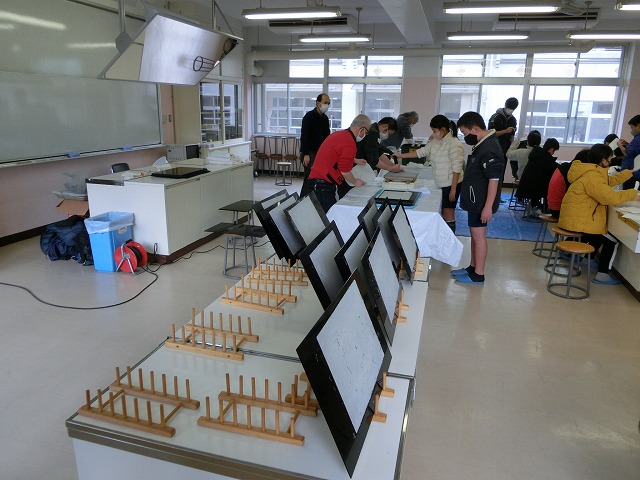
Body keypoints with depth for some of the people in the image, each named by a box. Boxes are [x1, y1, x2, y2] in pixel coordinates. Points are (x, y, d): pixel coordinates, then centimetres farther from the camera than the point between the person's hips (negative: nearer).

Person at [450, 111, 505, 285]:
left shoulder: (489, 150, -22)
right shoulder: (482, 145, 10)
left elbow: (494, 180, -24)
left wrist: (488, 207, -24)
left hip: (481, 202, -10)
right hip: (475, 200, 10)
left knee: (479, 235, -2)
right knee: (475, 234, 17)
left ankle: (478, 275, 8)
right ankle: (472, 267, 29)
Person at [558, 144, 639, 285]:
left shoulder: (589, 171, 11)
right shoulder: (592, 177, -22)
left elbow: (609, 181, 25)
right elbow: (611, 197, -25)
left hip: (573, 218, 10)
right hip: (578, 222, -10)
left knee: (603, 234, 31)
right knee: (612, 240, 0)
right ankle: (602, 275, 3)